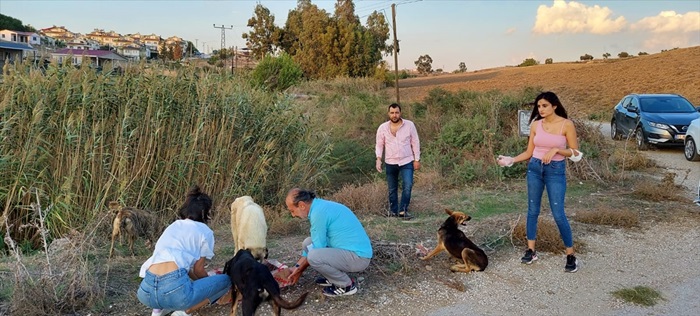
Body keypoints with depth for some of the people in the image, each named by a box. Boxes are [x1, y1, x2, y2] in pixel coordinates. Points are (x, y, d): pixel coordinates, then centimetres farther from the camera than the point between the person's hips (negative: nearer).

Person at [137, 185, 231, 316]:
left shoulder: (173, 226, 26)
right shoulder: (205, 231, 8)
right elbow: (198, 269, 13)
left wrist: (205, 279, 45)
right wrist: (210, 280, 34)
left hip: (147, 291, 7)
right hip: (174, 289, -7)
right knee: (225, 280, 14)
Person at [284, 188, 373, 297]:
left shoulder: (318, 212, -20)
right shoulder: (320, 206, 9)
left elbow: (317, 248, -14)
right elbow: (316, 244, 19)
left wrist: (299, 270, 1)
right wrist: (297, 266, 15)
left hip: (358, 256, -10)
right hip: (348, 249, 10)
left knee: (314, 256, -27)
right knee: (308, 243, 10)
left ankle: (347, 285, -5)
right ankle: (333, 278, 16)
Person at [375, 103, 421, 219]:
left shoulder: (410, 125, -5)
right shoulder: (383, 128, -3)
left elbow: (415, 143, 1)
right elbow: (379, 145, 4)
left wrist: (417, 159, -1)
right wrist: (378, 159, -10)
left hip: (407, 162, -1)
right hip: (390, 163, 1)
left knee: (408, 186, -16)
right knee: (392, 189, 10)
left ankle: (403, 210, -6)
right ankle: (393, 211, 25)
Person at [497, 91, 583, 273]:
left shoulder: (566, 124, -8)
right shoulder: (535, 125, 2)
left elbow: (575, 153, -6)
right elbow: (529, 152, 7)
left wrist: (556, 150, -20)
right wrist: (510, 160, -7)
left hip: (556, 170, -4)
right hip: (534, 168, 4)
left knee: (558, 214, -6)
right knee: (532, 210, 9)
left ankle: (571, 255, 8)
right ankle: (531, 251, 21)